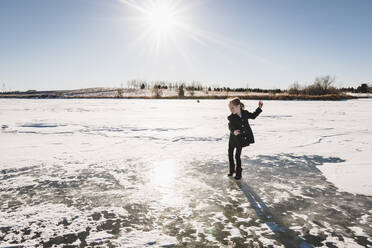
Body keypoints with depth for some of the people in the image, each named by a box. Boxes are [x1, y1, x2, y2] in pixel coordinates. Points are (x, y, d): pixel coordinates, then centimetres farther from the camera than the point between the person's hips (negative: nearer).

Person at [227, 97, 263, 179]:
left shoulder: (245, 113, -5)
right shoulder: (231, 117, -14)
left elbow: (253, 116, 13)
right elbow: (231, 127, -24)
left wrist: (259, 108, 9)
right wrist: (233, 131, -45)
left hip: (241, 139, 0)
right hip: (233, 139, 0)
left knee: (237, 156, 3)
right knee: (230, 154, 12)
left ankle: (238, 173, 19)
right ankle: (232, 170, 33)